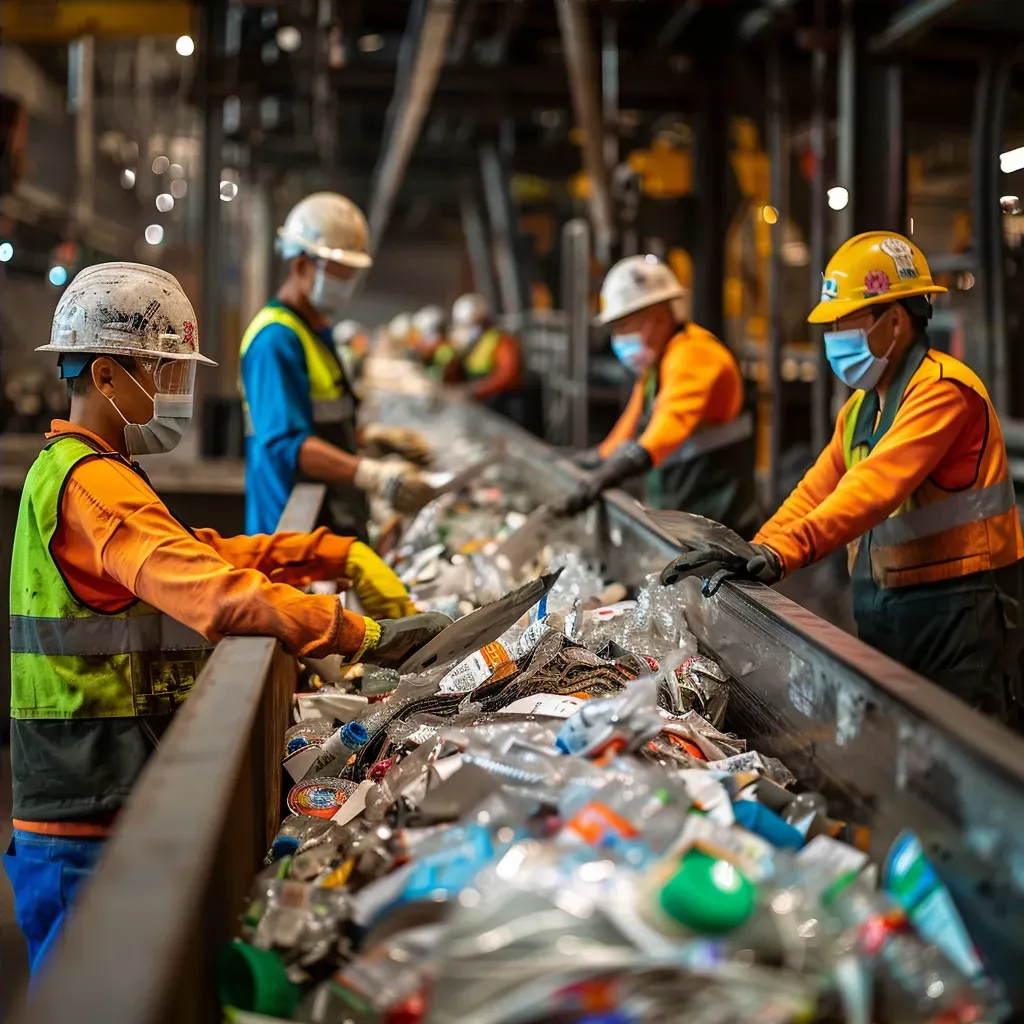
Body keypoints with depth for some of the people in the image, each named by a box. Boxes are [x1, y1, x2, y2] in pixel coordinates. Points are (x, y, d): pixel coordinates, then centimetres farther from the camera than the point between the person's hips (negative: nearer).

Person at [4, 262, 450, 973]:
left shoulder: (90, 473, 17)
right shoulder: (92, 483, -18)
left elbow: (205, 554, 16)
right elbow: (215, 593, -30)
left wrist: (343, 554, 6)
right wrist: (364, 636, -28)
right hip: (92, 829, -10)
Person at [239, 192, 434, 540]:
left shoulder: (318, 330, 17)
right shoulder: (275, 340, -16)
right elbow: (286, 443, -28)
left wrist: (374, 437, 16)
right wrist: (372, 473, -38)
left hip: (336, 523, 10)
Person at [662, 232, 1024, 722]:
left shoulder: (942, 388, -15)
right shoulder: (862, 405, 16)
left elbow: (877, 485, -28)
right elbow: (818, 489, 11)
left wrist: (783, 551, -36)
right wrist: (754, 551, -4)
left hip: (955, 610, -8)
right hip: (882, 608, 9)